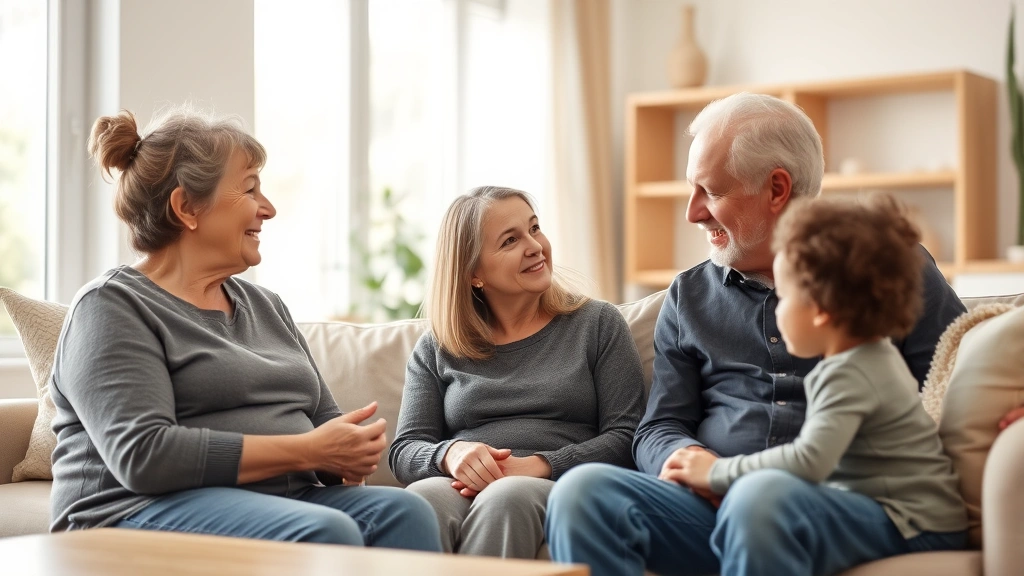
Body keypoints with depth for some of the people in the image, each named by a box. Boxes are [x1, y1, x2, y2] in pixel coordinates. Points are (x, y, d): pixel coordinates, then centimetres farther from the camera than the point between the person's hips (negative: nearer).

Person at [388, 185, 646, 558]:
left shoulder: (598, 324, 13)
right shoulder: (436, 349, 18)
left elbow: (625, 438, 3)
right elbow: (404, 451, 12)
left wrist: (538, 466, -14)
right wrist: (450, 454, -13)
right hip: (461, 489, 1)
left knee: (507, 497, -38)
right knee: (422, 497, -36)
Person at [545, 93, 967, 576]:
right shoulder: (689, 297, 21)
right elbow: (659, 428, 19)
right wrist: (682, 456, -6)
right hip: (713, 500, 3)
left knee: (759, 501, -39)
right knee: (582, 491, -25)